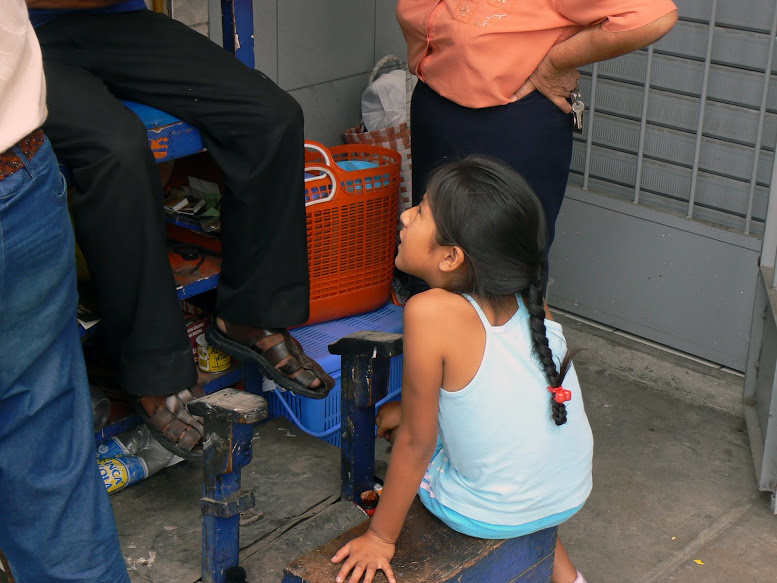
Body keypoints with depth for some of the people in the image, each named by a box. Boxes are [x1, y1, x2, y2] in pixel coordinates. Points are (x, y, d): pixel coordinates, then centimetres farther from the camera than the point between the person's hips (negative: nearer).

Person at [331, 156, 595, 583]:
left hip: (491, 515, -5)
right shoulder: (529, 301, -6)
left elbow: (415, 443, -15)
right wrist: (410, 408, 21)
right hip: (571, 497, 5)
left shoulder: (431, 312, -24)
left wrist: (380, 537, -4)